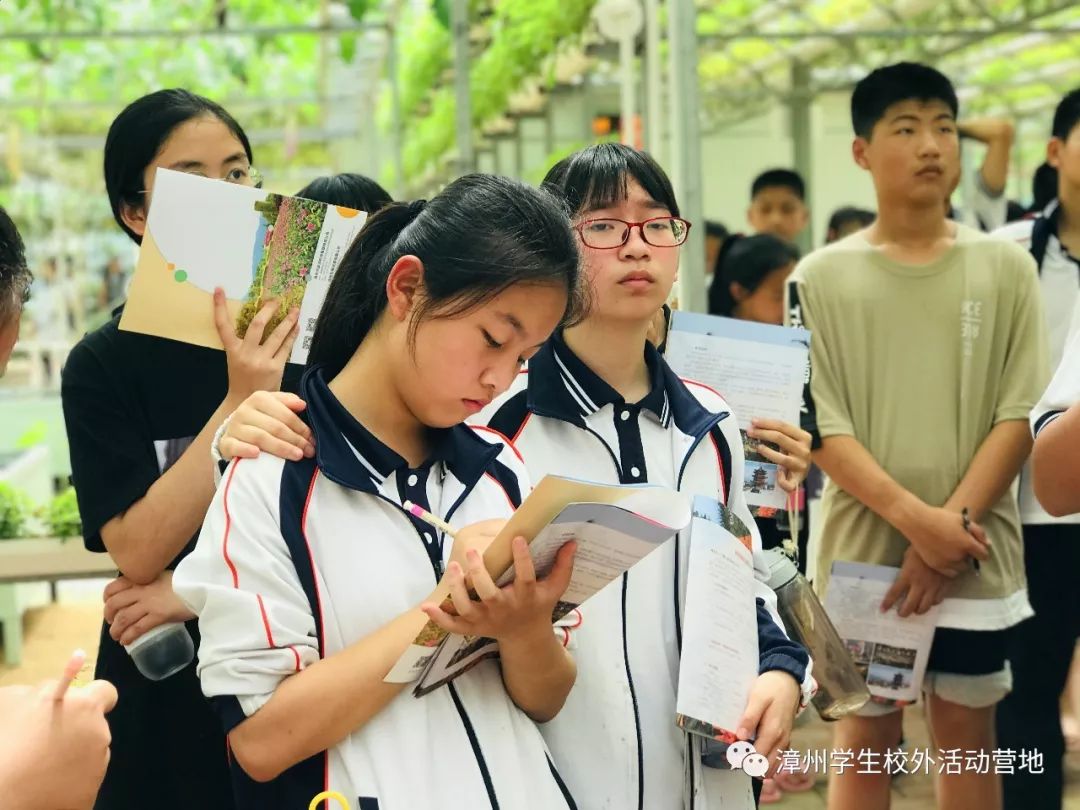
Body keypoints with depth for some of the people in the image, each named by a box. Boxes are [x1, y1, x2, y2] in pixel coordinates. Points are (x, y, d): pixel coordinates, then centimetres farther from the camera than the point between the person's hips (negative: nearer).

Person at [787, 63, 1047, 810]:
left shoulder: (1006, 268, 3)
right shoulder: (821, 278, 0)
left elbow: (1020, 414, -2)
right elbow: (819, 424, -6)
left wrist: (953, 524, -14)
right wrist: (915, 518, -17)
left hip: (976, 556, 1)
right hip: (864, 551, -1)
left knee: (967, 728, 11)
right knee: (866, 734, 8)